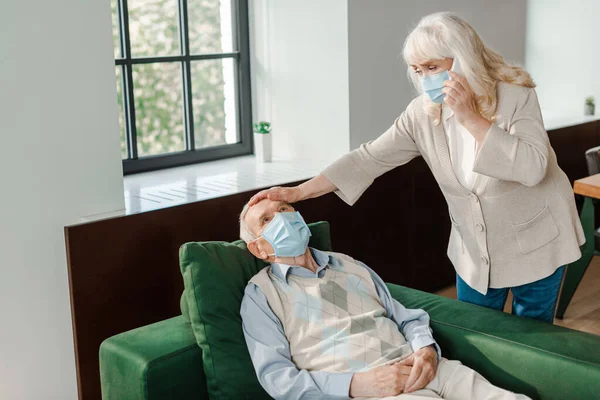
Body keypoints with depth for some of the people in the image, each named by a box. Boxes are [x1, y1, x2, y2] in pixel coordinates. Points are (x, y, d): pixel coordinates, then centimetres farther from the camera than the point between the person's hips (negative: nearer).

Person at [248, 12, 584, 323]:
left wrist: (470, 118, -36)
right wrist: (297, 192, -16)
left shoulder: (516, 96, -21)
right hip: (475, 248, 4)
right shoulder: (422, 113, -10)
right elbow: (370, 158, -10)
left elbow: (533, 167, -33)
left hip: (534, 243, -3)